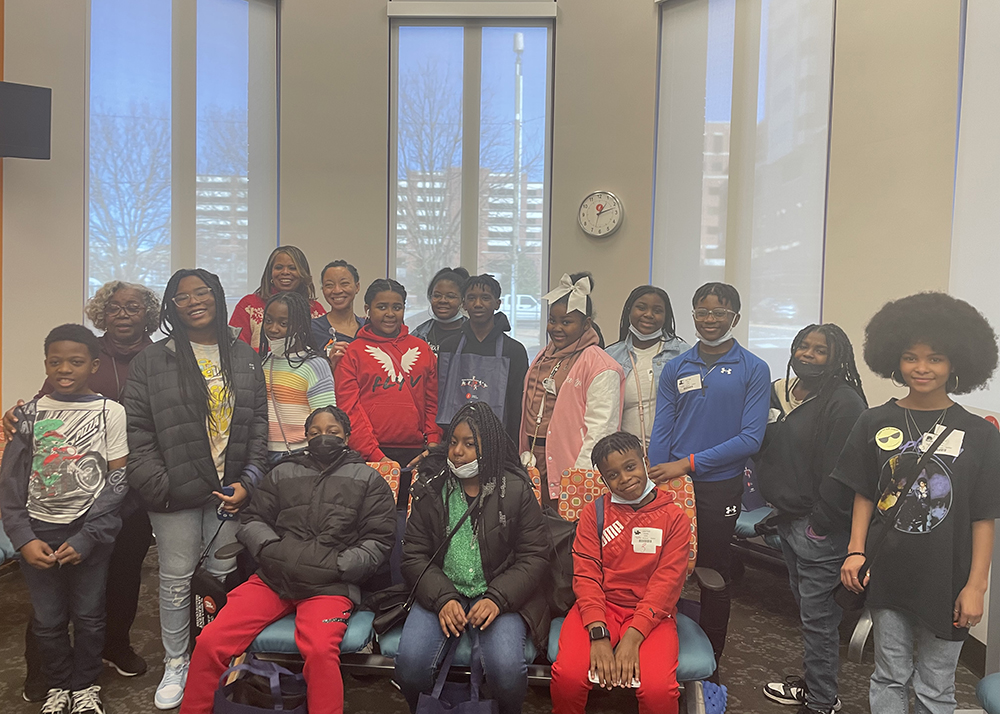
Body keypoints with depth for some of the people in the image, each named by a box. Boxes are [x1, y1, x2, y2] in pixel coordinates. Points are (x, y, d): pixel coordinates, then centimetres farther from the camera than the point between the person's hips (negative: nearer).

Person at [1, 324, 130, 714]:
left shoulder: (110, 412, -6)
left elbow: (118, 481, -7)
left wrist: (86, 539, -13)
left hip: (90, 529, -2)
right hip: (38, 530, 2)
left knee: (88, 615, 8)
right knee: (47, 619, 10)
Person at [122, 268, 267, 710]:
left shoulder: (245, 358, 7)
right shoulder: (152, 362, 0)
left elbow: (258, 425, 7)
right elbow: (136, 430, -3)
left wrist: (248, 481, -2)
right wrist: (157, 486, -10)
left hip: (229, 490, 2)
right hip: (175, 493, -2)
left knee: (224, 575, 10)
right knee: (176, 578, 8)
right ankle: (175, 664, 26)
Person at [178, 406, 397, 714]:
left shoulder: (368, 478, 11)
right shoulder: (283, 472, 20)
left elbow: (379, 541, 6)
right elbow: (253, 520, 19)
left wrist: (335, 567, -6)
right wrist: (271, 550, -1)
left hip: (330, 586, -3)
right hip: (273, 578, 3)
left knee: (320, 650, -32)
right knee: (210, 642, -14)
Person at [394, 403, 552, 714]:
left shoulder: (516, 490, -1)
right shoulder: (431, 489, 4)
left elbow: (534, 556, -1)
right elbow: (414, 555, 3)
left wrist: (498, 598, -15)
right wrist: (443, 598, -13)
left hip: (499, 596, -1)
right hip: (442, 592, 2)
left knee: (506, 669, -27)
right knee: (410, 662, -23)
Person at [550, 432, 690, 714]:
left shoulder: (674, 518, 3)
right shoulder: (593, 513, 6)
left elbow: (666, 583, -5)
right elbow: (586, 576, -2)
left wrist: (632, 638, -18)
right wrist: (598, 634, -18)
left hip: (652, 614, -1)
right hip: (600, 607, 1)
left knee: (658, 690, -29)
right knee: (568, 675, -26)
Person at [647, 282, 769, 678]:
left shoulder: (753, 370, -4)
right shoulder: (675, 369, 4)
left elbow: (751, 438, -12)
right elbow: (661, 434, 1)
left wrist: (688, 463, -17)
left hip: (720, 487, -2)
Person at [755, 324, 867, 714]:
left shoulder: (843, 402, -16)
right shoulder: (780, 392, 9)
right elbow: (765, 450, 17)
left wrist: (821, 523, -15)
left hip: (820, 528, -8)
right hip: (788, 519, 8)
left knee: (818, 616, 2)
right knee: (805, 606, 21)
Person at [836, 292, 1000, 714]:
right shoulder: (877, 423, 0)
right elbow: (864, 495, 5)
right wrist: (856, 551, -4)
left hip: (945, 581, -1)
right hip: (887, 575, 2)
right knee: (890, 678, 16)